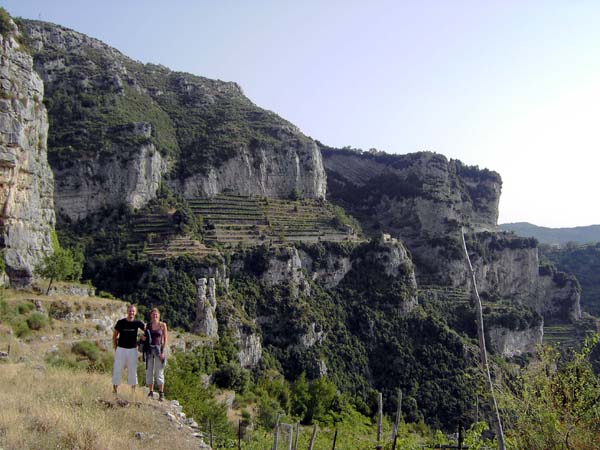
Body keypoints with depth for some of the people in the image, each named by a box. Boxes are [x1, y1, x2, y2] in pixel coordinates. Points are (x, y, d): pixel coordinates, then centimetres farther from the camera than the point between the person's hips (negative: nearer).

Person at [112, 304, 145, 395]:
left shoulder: (137, 323, -1)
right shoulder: (120, 322, -3)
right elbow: (114, 336, 4)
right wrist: (115, 348, -1)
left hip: (132, 350, 1)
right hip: (121, 349, -1)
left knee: (132, 370, 8)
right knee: (117, 369, 0)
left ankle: (133, 390, 17)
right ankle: (115, 389, 8)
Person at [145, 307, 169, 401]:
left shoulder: (163, 325, -3)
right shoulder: (148, 325, 6)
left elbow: (166, 339, -4)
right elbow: (145, 337, 17)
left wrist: (163, 352, -11)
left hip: (159, 349, -3)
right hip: (149, 350, 3)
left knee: (159, 372, -4)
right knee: (149, 371, 5)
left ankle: (161, 394, 2)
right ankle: (151, 392, 16)